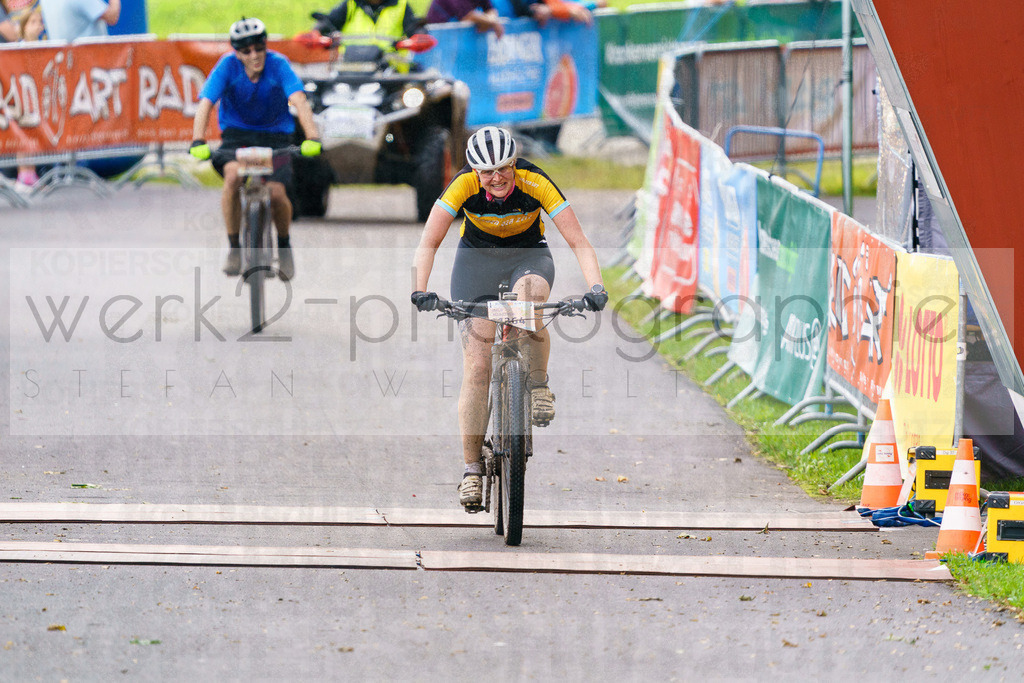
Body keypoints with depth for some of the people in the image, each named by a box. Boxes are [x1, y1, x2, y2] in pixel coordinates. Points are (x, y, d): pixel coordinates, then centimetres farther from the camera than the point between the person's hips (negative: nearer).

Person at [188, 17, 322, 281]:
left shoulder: (278, 64, -17)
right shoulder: (228, 66, -15)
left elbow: (299, 101, -29)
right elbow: (205, 103, -24)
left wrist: (312, 138, -45)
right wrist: (198, 141, -40)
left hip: (275, 135, 0)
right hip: (237, 134, 0)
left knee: (276, 194, -20)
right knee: (233, 177, -30)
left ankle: (284, 246, 13)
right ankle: (234, 247, -13)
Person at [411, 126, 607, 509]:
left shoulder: (535, 184, -27)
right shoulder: (464, 185, -25)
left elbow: (578, 242, -27)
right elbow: (429, 241, -26)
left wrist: (595, 288, -43)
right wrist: (420, 291, -41)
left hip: (529, 256, -1)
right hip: (477, 259, 1)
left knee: (529, 293, -39)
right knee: (476, 368, -10)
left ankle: (539, 386, -18)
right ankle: (472, 470, -3)